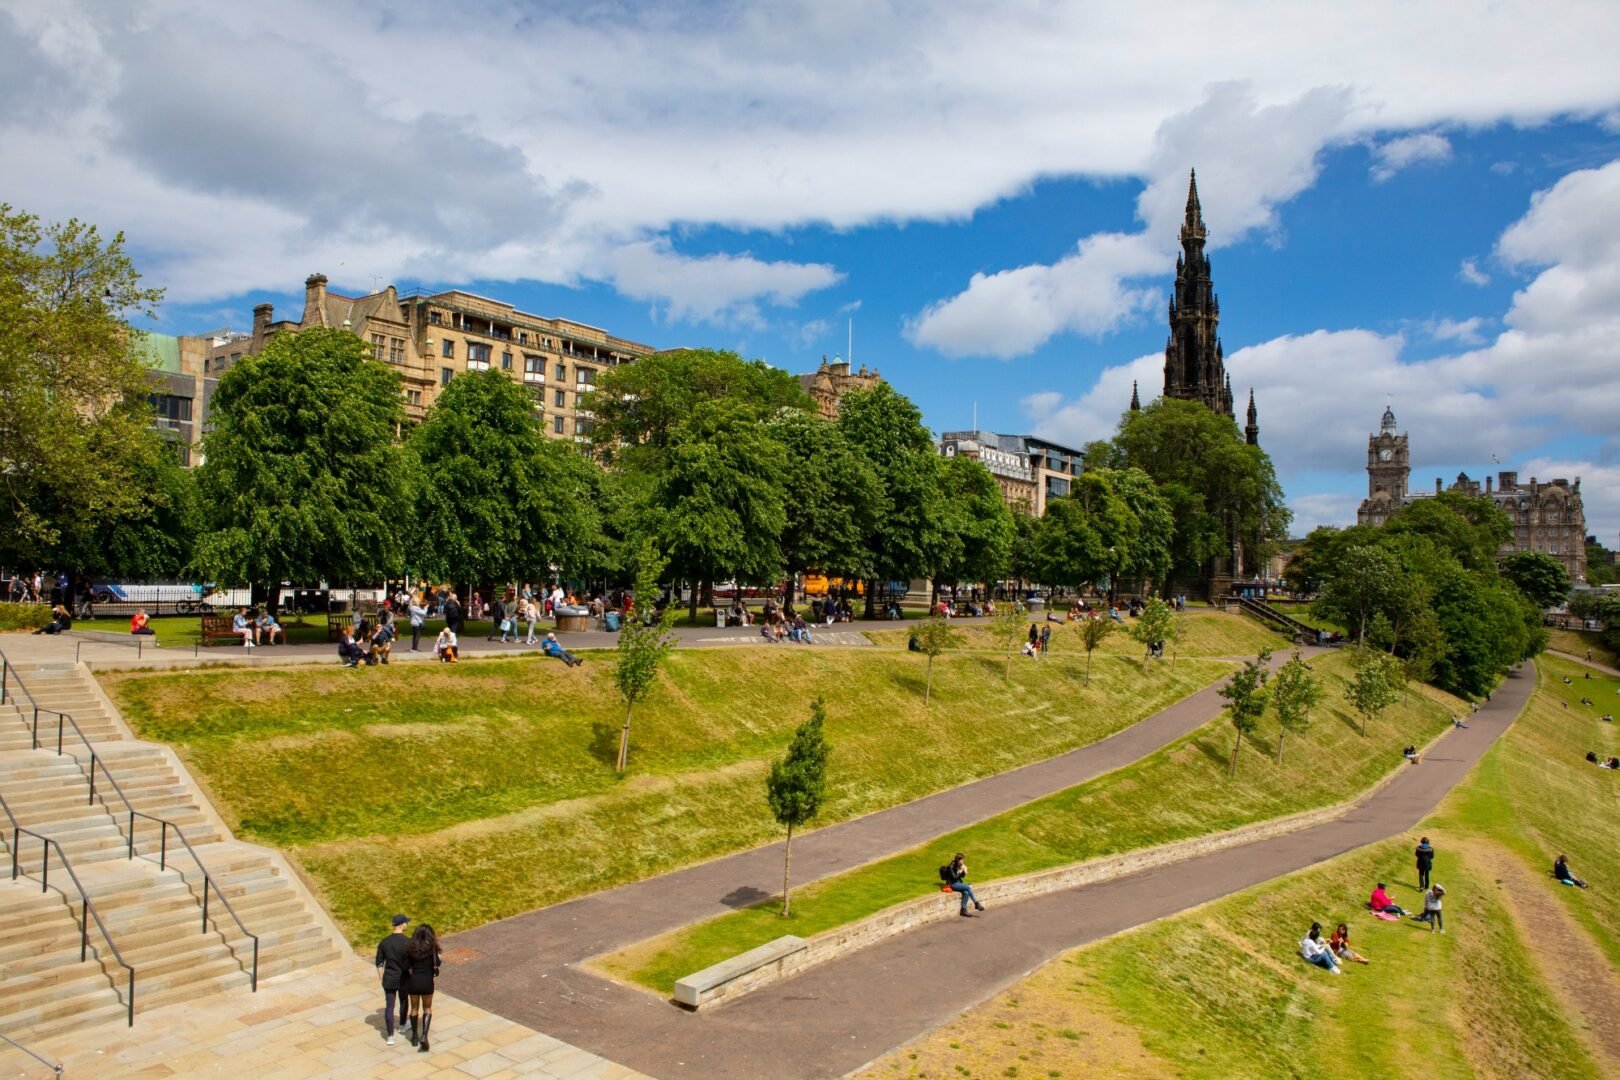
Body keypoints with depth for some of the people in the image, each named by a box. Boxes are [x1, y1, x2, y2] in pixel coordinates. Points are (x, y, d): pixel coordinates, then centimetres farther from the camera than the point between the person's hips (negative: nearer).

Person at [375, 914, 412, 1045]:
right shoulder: (408, 942, -18)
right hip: (404, 978, -1)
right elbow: (413, 962, -14)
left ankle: (390, 1036, 4)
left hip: (389, 979, 2)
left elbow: (379, 963, -1)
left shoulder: (384, 942, -7)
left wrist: (381, 978, 11)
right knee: (403, 1001, 23)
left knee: (389, 1006, 6)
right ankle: (402, 1025, 41)